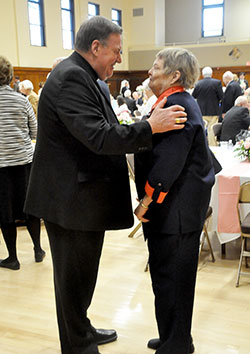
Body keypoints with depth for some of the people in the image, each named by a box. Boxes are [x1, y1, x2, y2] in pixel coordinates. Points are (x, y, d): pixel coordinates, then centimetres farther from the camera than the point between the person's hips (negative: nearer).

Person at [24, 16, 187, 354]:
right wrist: (150, 127, -24)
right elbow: (98, 137, -28)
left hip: (80, 195, 11)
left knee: (79, 273, 24)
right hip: (73, 199, -11)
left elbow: (101, 131, 17)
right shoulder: (71, 77, -20)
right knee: (75, 277, 6)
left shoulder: (79, 76, 14)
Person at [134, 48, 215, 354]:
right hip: (181, 205, 10)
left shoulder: (176, 106, -19)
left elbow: (167, 164, -24)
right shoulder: (181, 102, 15)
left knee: (170, 276, 2)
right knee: (171, 274, 19)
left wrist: (145, 202, -17)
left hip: (176, 208, -10)